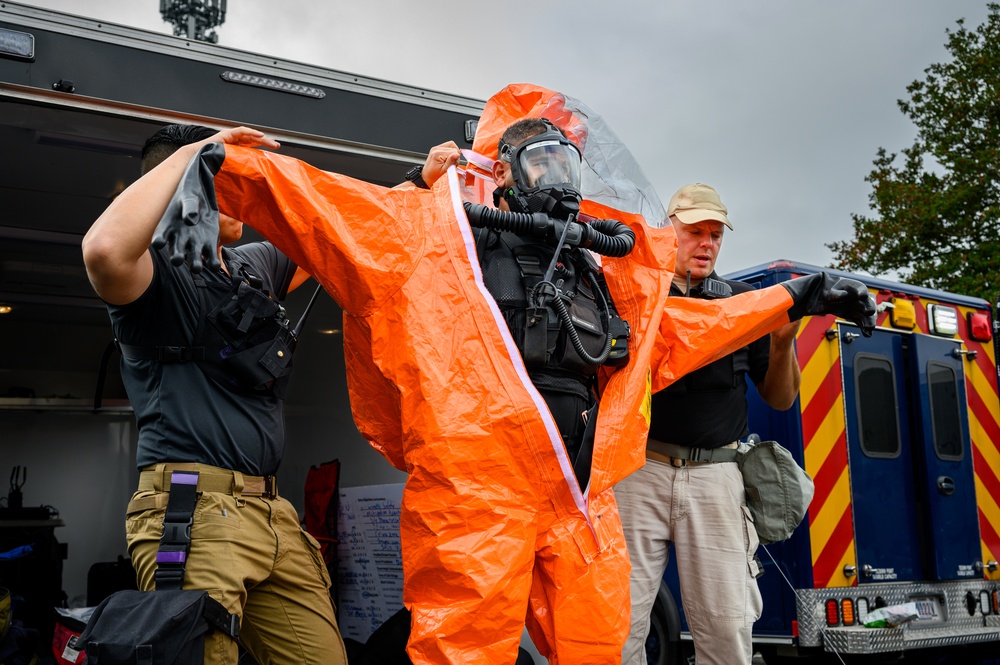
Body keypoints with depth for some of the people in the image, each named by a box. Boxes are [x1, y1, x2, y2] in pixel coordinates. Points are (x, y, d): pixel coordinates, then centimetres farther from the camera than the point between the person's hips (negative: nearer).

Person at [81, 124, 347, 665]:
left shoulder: (257, 264, 19)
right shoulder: (157, 271, -3)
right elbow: (104, 249, -27)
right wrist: (190, 154, -17)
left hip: (271, 512, 7)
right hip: (191, 510, -7)